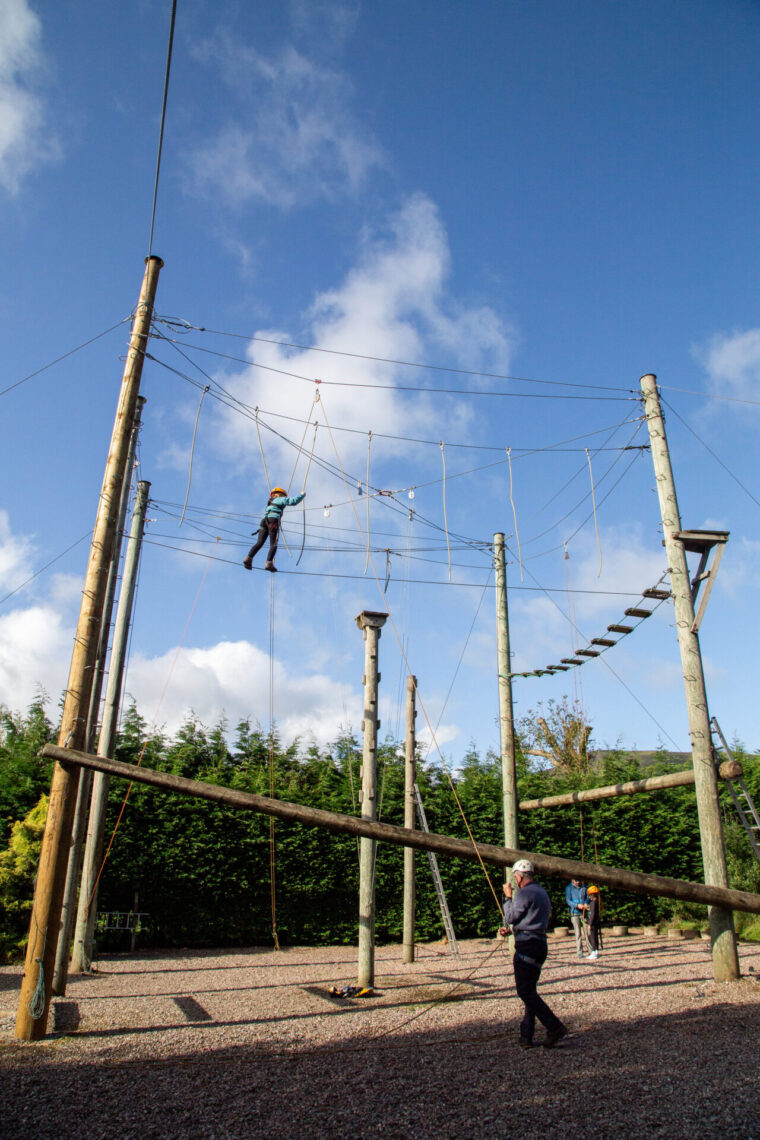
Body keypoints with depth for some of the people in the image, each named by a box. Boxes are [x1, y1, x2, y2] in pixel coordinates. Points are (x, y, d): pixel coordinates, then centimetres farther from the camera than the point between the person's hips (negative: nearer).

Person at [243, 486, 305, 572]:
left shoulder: (270, 503, 36)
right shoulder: (280, 500, 17)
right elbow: (293, 501, 7)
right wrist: (302, 495, 20)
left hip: (264, 520, 6)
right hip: (273, 521, -6)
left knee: (259, 543, -4)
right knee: (273, 544, -9)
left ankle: (248, 558, -24)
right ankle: (269, 563, -25)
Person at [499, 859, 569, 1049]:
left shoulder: (524, 893, -13)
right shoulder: (541, 892, 17)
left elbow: (510, 918, -8)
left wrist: (508, 897, 3)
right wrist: (510, 931, 19)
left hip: (527, 946, -10)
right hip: (539, 943, 10)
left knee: (525, 991, -8)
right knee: (529, 991, 13)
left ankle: (555, 1027, -12)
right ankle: (526, 1035, 13)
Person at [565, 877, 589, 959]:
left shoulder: (584, 887, 8)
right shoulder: (569, 888, 0)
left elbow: (587, 897, 10)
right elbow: (568, 901, -5)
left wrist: (586, 903, -12)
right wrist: (577, 905, -20)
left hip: (583, 912, 2)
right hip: (574, 913, -2)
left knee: (587, 931, -2)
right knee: (578, 933, -2)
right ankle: (579, 952, 4)